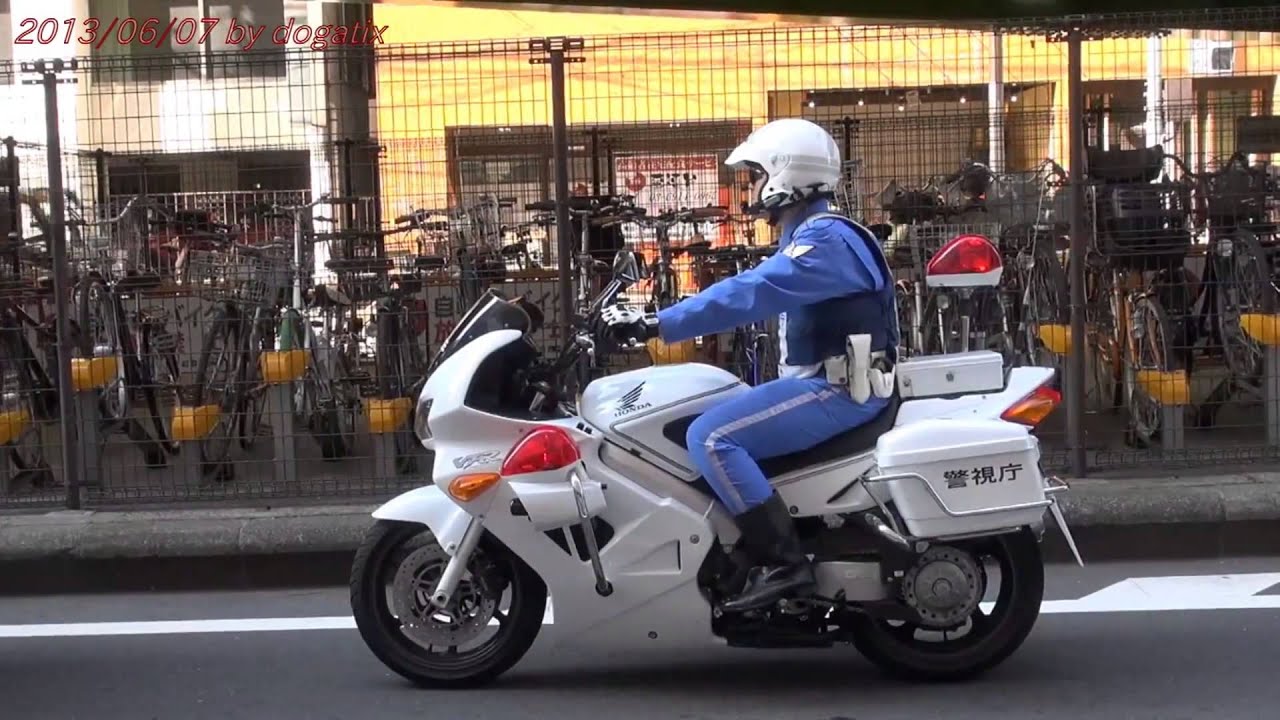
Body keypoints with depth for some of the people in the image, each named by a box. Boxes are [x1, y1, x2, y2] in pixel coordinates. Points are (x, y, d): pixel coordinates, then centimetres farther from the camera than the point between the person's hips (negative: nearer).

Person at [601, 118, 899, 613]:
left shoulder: (826, 239, -15)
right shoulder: (810, 237, 19)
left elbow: (750, 293, -27)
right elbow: (755, 294, 22)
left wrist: (657, 325, -30)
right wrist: (660, 320, 17)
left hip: (839, 390, -11)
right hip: (822, 384, 11)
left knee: (711, 437, -22)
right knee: (715, 426, 17)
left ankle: (783, 563, -23)